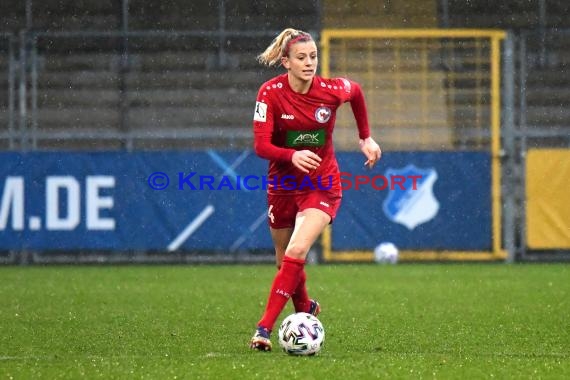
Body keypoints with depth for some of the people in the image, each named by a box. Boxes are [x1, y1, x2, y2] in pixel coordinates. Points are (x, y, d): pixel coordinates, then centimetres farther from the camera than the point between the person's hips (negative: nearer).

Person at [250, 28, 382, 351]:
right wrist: (292, 156, -40)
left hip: (322, 185, -2)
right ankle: (305, 308, 45)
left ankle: (265, 327, -24)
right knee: (285, 258, 15)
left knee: (296, 251, -22)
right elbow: (261, 145, -21)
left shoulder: (332, 90, -13)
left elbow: (357, 92, 12)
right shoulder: (271, 93, -16)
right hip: (283, 184, 2)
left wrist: (366, 137, 15)